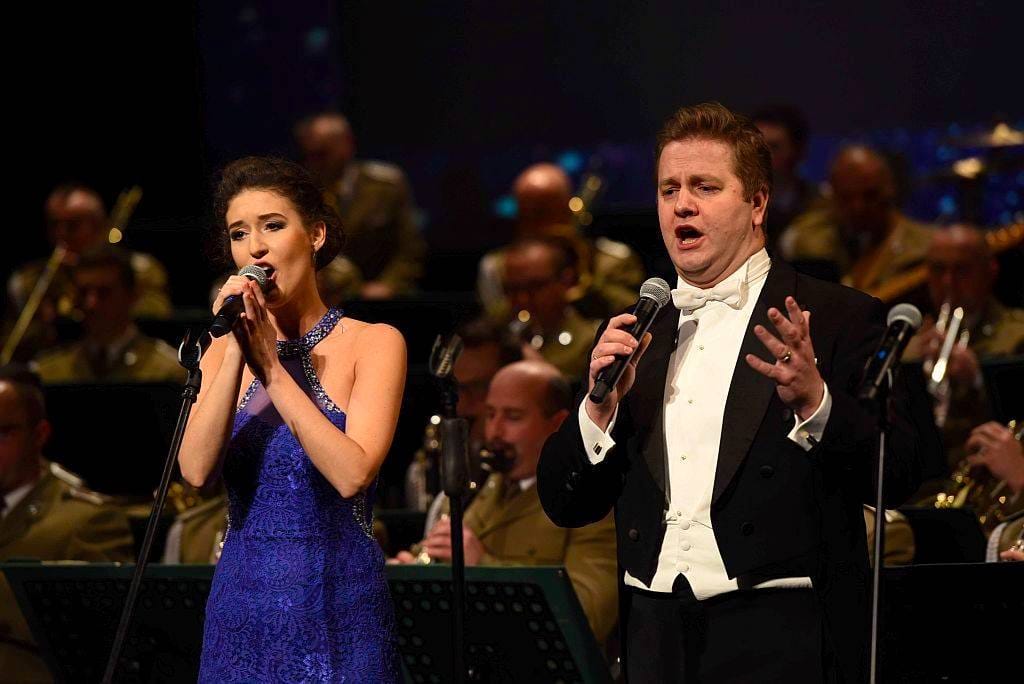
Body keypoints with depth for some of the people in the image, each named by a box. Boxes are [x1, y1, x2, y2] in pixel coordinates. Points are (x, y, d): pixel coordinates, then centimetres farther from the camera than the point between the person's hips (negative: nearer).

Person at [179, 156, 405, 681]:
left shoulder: (374, 344, -4)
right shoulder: (226, 351, 7)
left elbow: (352, 474, -18)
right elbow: (196, 470, -8)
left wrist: (271, 367, -16)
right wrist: (235, 353, -14)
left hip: (338, 614, -3)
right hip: (241, 606, 3)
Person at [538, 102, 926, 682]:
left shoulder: (841, 319, 0)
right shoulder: (632, 336, 14)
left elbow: (899, 476, -8)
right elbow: (566, 505, 12)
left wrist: (814, 401, -23)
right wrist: (601, 406, -5)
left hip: (779, 635, -4)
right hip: (658, 632, 4)